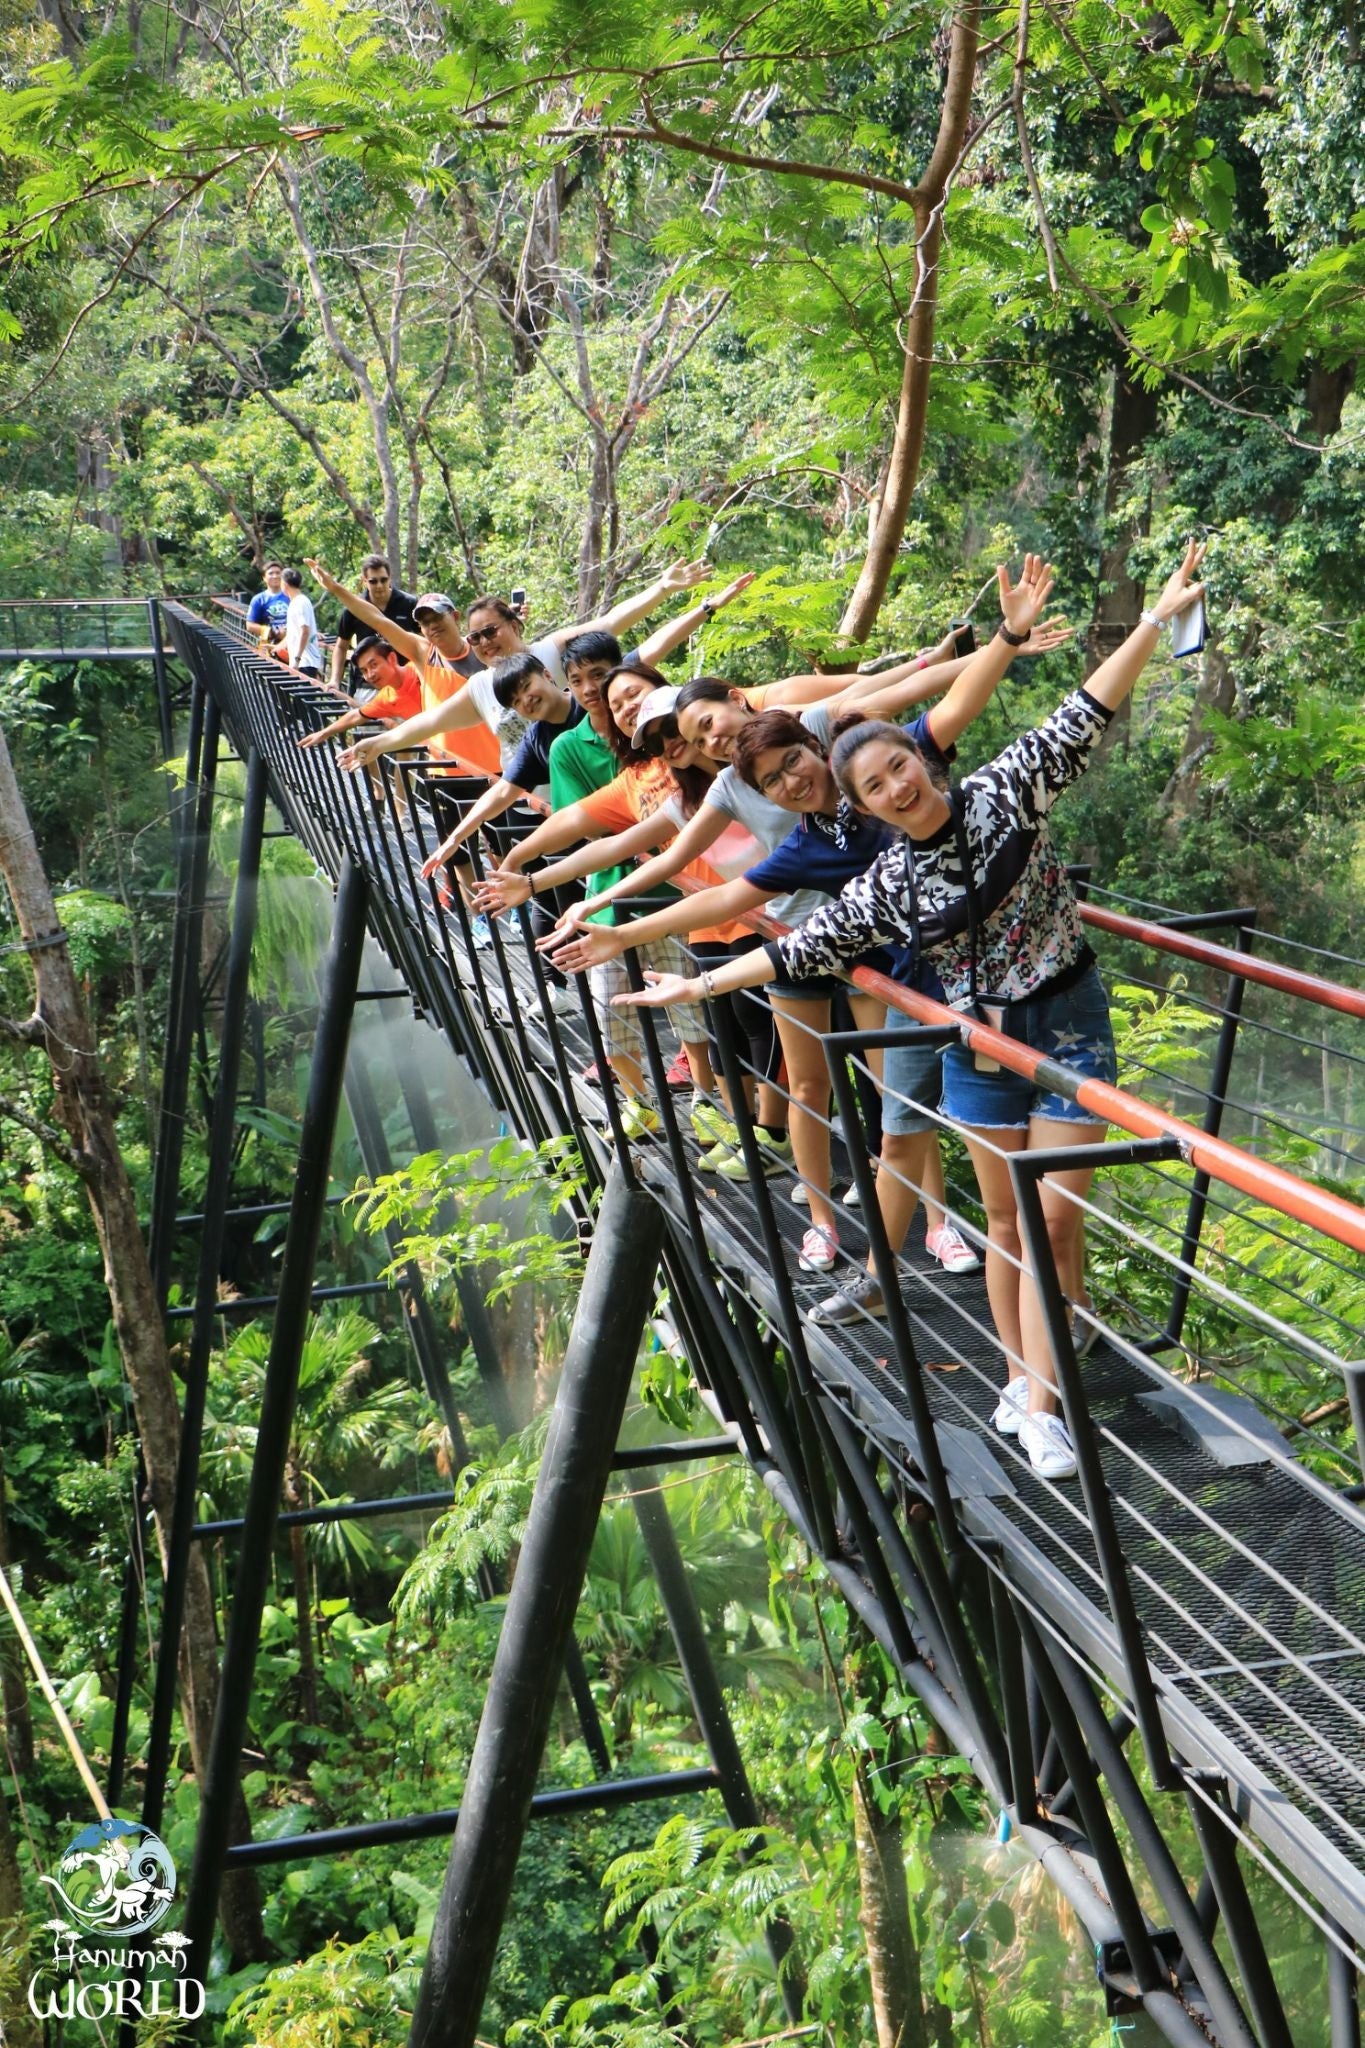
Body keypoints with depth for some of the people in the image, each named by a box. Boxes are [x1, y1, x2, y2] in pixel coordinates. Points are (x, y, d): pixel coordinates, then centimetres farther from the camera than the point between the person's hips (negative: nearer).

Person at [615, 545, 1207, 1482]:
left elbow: (1083, 719, -16)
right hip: (980, 1044, 3)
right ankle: (1023, 1377, 23)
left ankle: (1042, 1404, 2)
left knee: (1055, 1216, -3)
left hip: (1070, 1027, -2)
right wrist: (699, 984, 0)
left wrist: (1155, 620, -25)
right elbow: (801, 950, 2)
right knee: (1008, 1217, 10)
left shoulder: (1003, 795, -10)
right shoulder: (886, 885, -3)